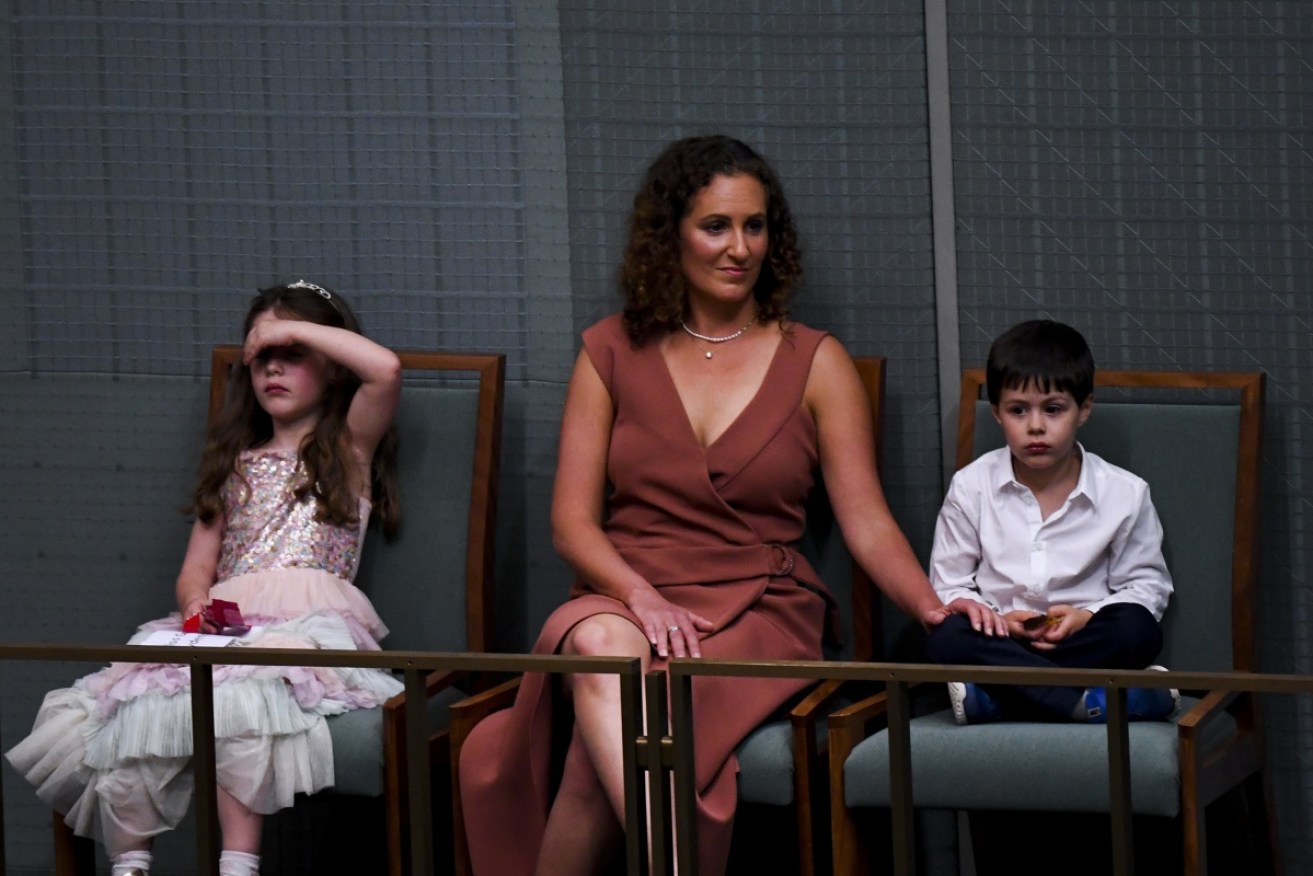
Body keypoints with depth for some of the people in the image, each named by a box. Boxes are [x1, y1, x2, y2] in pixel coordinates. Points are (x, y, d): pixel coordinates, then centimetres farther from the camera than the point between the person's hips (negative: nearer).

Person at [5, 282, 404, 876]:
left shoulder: (348, 447, 15)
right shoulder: (236, 464, 29)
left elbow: (385, 369, -6)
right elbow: (197, 567, 22)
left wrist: (295, 329, 3)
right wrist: (198, 605, -2)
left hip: (311, 621, -5)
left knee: (239, 694, -38)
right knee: (138, 708, -25)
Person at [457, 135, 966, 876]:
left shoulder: (814, 363, 9)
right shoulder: (612, 353, 12)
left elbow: (868, 523, 2)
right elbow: (573, 522, 6)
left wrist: (937, 611, -18)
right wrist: (641, 599, -15)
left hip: (758, 613, -1)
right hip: (623, 599, 1)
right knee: (602, 647, -39)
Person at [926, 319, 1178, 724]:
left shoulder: (1123, 493, 0)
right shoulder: (971, 488, 2)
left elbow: (1146, 585, 5)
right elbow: (948, 586, 6)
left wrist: (1087, 616, -14)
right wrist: (998, 618, -15)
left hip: (1081, 640, 0)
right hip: (1002, 641, 0)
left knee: (1138, 630, -31)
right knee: (950, 636, -32)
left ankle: (988, 696, -34)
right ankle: (1092, 702, -39)